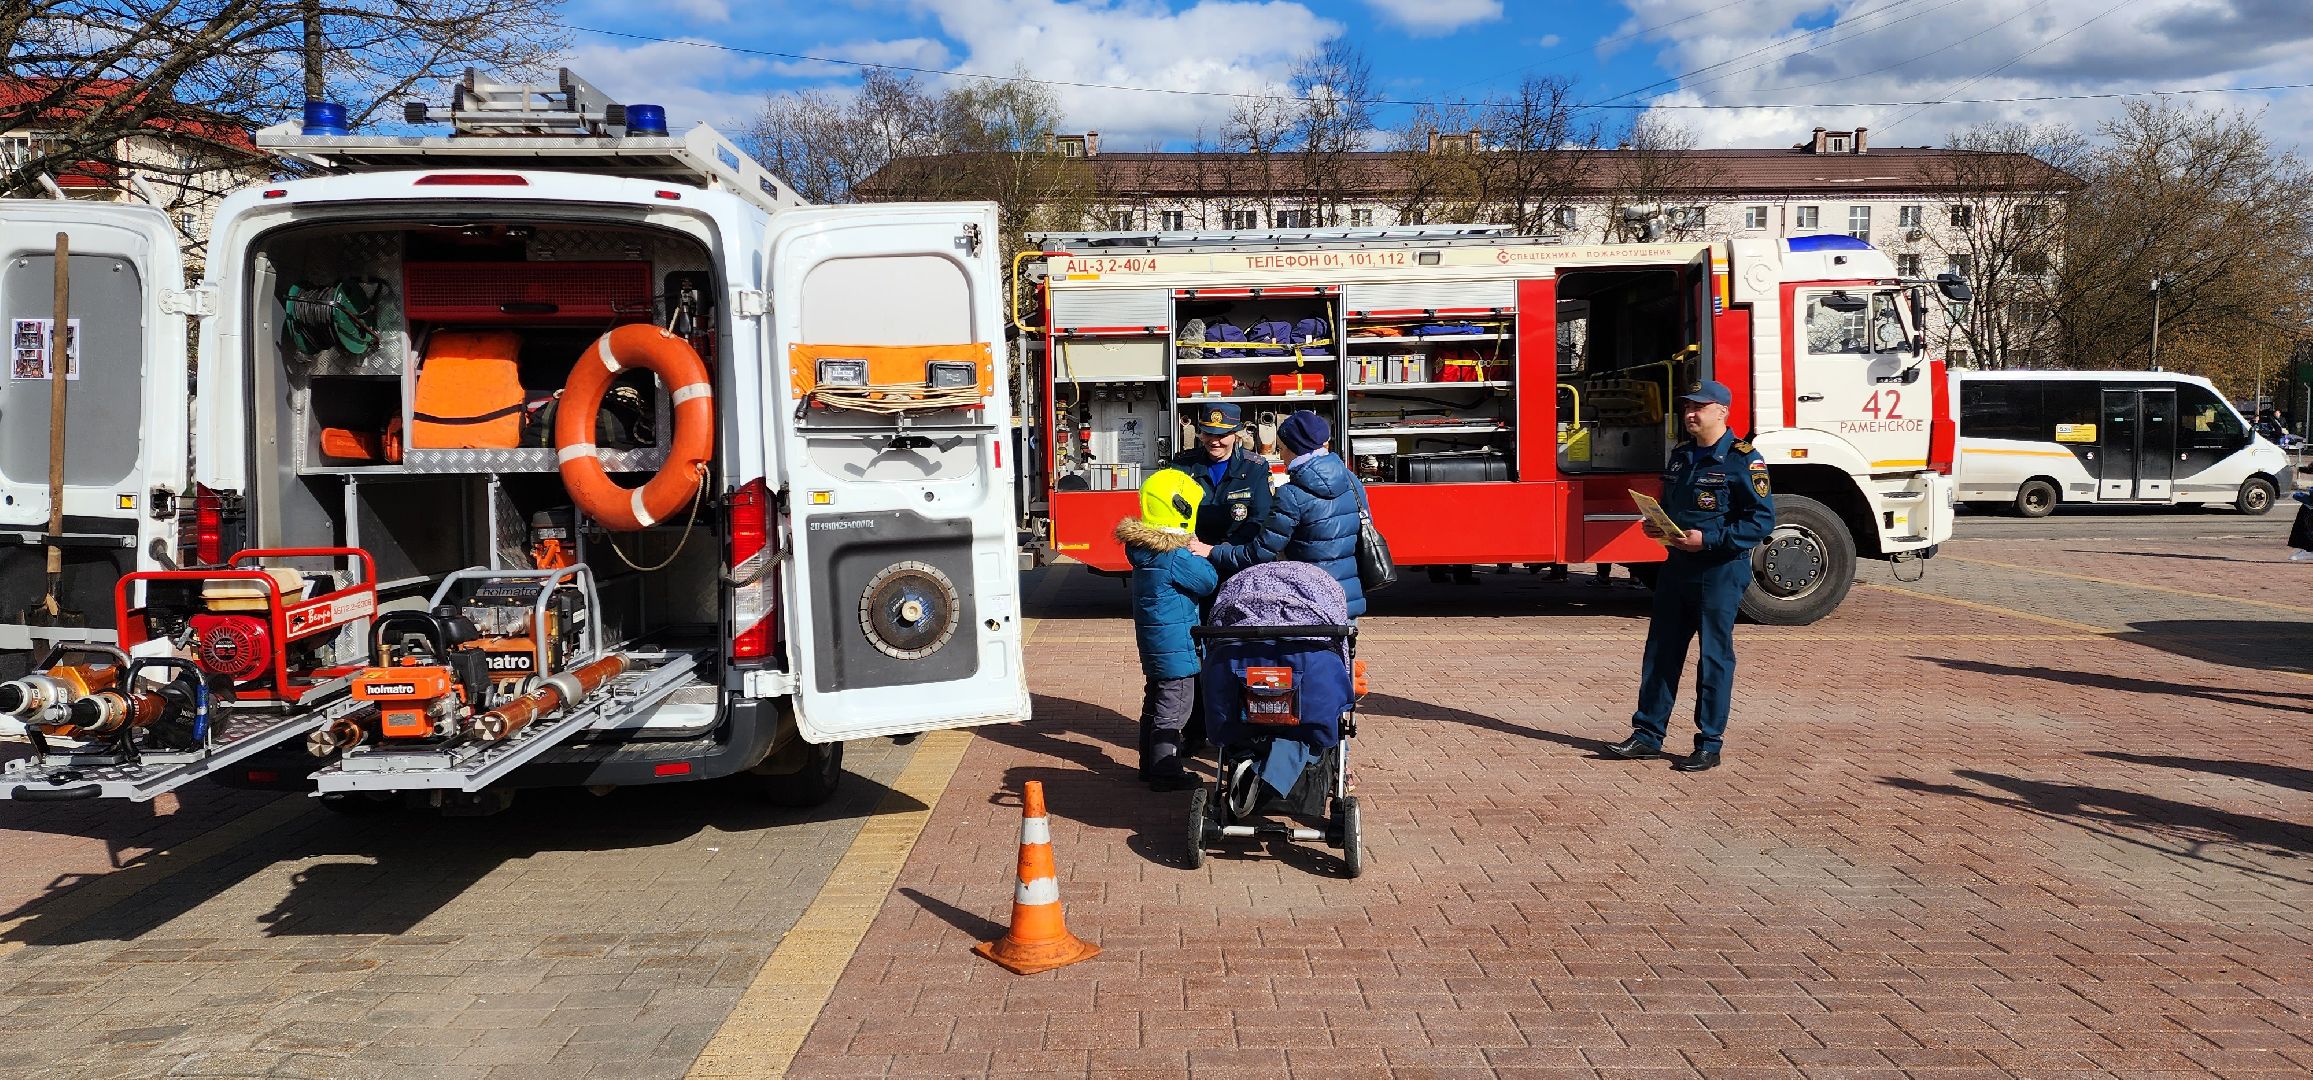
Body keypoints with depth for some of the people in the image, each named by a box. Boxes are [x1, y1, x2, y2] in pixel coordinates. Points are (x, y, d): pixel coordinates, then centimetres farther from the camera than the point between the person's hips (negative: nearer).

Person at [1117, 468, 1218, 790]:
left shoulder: (1143, 549, 7)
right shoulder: (1176, 556, -22)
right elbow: (1208, 582, -12)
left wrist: (1196, 552, 2)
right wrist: (1203, 555, 2)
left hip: (1152, 643, 9)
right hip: (1175, 646, -9)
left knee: (1155, 703, 18)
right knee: (1174, 709, -3)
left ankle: (1150, 765, 27)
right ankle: (1166, 773, 2)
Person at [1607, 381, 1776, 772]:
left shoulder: (1743, 460, -11)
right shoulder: (1681, 456, 12)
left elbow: (1762, 520, -16)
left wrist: (1708, 539, -23)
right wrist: (1656, 526, 2)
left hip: (1721, 570, -7)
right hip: (1677, 565, 7)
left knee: (1714, 657, 1)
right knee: (1661, 651, 9)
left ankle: (1709, 745, 9)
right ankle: (1648, 733, 17)